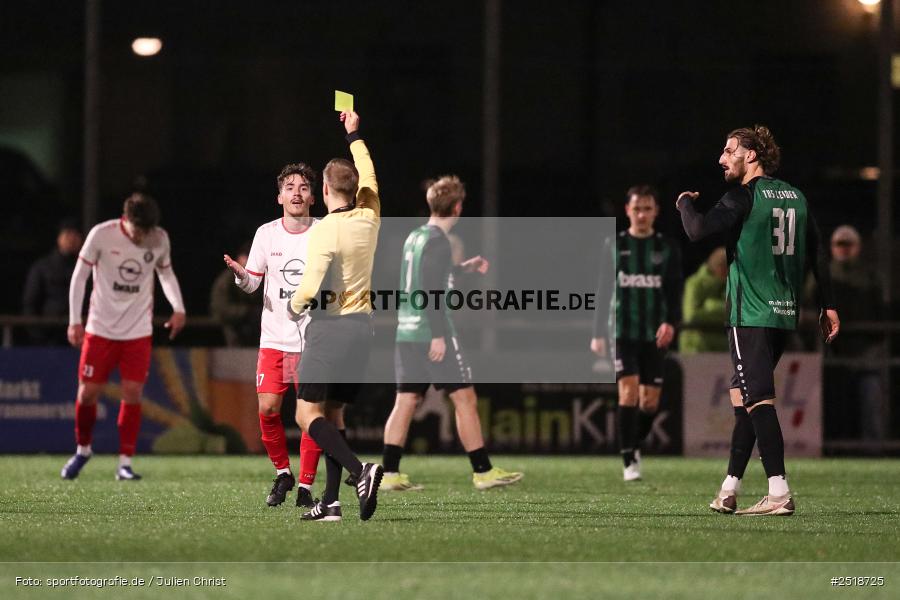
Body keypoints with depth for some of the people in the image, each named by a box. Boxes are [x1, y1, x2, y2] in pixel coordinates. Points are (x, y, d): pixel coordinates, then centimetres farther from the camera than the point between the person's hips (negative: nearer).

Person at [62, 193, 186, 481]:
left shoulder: (160, 239, -4)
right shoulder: (101, 234, -13)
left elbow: (166, 273, 14)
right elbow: (79, 276, -4)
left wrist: (178, 308, -1)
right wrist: (75, 321, -6)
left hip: (138, 330, 1)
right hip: (101, 327, -1)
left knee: (132, 393, -8)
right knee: (87, 392, 0)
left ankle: (125, 463, 0)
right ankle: (83, 449, 25)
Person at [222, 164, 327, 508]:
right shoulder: (267, 234, 4)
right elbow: (251, 284, 7)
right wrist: (239, 274, -14)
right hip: (274, 338, 1)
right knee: (267, 408, -8)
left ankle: (306, 486, 6)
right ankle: (282, 473, 14)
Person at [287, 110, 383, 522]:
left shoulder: (324, 231, -14)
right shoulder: (369, 219, 4)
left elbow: (312, 287, -21)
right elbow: (368, 178, 24)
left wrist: (295, 306, 1)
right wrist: (354, 136, 37)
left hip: (330, 327, -7)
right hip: (362, 326, 7)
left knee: (308, 414, -5)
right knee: (333, 415, 12)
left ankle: (360, 471, -26)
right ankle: (330, 501, 4)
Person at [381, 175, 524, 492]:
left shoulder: (415, 237, 15)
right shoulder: (438, 241, -12)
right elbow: (431, 290, -19)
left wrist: (464, 268, 40)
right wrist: (439, 335, -20)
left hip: (407, 333, 8)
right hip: (432, 332, -8)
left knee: (406, 401, 6)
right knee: (465, 398, -1)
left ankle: (390, 473, 0)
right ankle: (483, 471, 1)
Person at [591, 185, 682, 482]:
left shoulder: (667, 248, 6)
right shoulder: (615, 245, 5)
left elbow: (674, 291, 0)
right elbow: (602, 291, 8)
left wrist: (670, 322, -18)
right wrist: (598, 333, 6)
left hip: (654, 335, 1)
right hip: (623, 332, -1)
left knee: (650, 401, 2)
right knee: (628, 391, -15)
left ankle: (635, 444, 29)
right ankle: (629, 461, -11)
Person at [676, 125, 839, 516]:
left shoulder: (744, 196, -10)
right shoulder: (795, 196, 13)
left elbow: (698, 230, -19)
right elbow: (816, 254, 15)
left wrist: (684, 203, 2)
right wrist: (828, 305, 19)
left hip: (751, 315, -8)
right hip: (785, 312, 8)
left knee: (758, 401, -11)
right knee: (742, 397, 16)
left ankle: (779, 493, -19)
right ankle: (729, 491, 18)